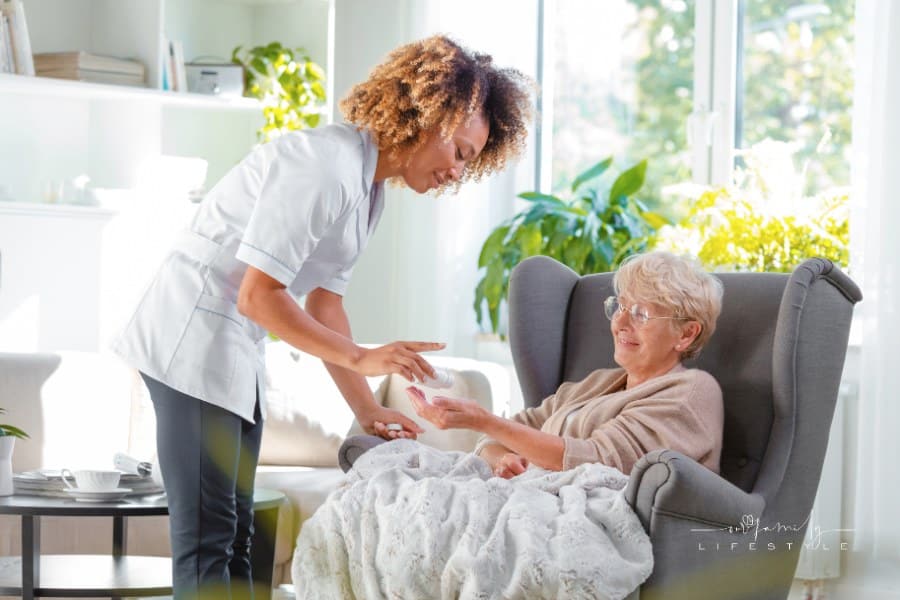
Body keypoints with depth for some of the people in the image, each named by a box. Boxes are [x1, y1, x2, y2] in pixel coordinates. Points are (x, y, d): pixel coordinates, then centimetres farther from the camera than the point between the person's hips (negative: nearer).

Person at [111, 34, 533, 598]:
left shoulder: (369, 187, 11)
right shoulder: (326, 167, -20)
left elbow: (324, 305, 14)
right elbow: (258, 294, -22)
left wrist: (367, 409, 8)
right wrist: (363, 358, -20)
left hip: (238, 350, 10)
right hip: (194, 339, -10)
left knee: (235, 533, 10)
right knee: (206, 537, -12)